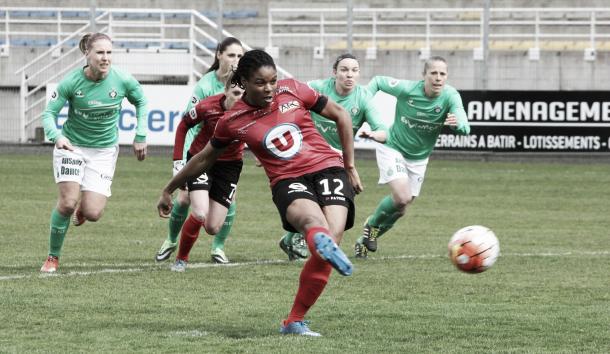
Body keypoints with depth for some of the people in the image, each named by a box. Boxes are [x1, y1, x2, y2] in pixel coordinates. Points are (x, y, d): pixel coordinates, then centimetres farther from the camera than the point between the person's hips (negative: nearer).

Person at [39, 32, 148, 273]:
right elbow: (49, 113, -13)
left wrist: (140, 136, 3)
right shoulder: (71, 82, -18)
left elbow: (141, 101, 6)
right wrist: (56, 136, -33)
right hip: (71, 145, -1)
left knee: (92, 214, -9)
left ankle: (84, 208, 32)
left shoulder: (122, 80, -14)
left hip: (104, 151, 1)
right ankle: (53, 257, 6)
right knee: (67, 203, -17)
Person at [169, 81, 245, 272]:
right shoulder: (208, 107, -23)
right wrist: (178, 160, -5)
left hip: (229, 165, 2)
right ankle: (181, 259, 4)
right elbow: (184, 125, -5)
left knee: (213, 228, -1)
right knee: (200, 215, -21)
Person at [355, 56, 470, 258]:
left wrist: (458, 123, -59)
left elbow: (465, 127, -35)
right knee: (402, 198, -23)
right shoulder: (406, 89, -22)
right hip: (392, 148, -4)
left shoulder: (450, 96, -21)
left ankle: (365, 240, 35)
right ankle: (372, 224, 7)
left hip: (418, 158, 4)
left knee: (400, 208, 11)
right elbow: (377, 81, -5)